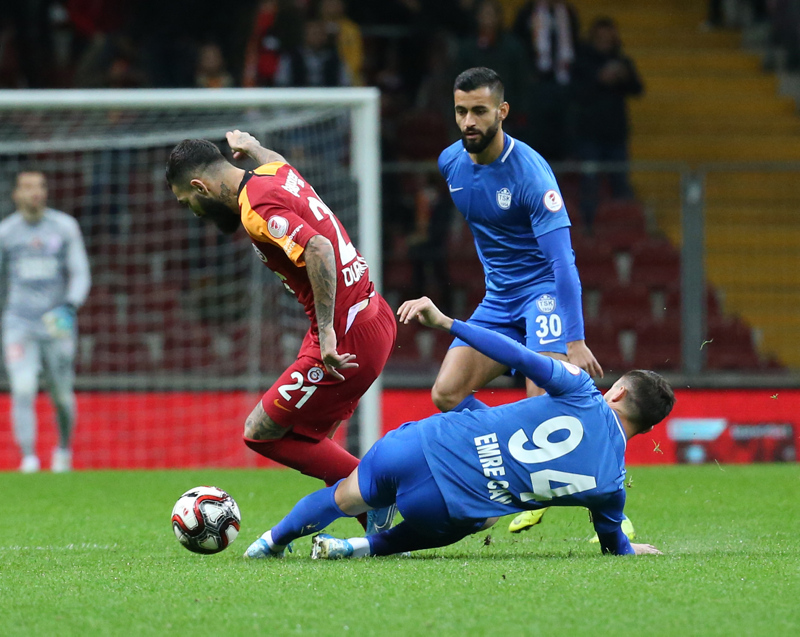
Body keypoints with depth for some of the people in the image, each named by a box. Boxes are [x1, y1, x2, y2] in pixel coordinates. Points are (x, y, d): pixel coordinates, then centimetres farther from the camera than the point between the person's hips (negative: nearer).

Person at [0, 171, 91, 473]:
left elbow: (81, 274, 3)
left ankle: (64, 448, 33)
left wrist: (70, 306, -15)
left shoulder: (65, 227, 2)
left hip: (56, 323, 1)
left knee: (63, 395, 6)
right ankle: (28, 458, -19)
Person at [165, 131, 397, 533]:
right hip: (376, 318, 10)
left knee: (261, 433, 0)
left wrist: (327, 331, -33)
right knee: (304, 441, 14)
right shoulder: (276, 171, 10)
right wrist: (252, 147, 56)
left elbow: (318, 249, -32)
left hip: (346, 340, -10)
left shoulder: (257, 209, -17)